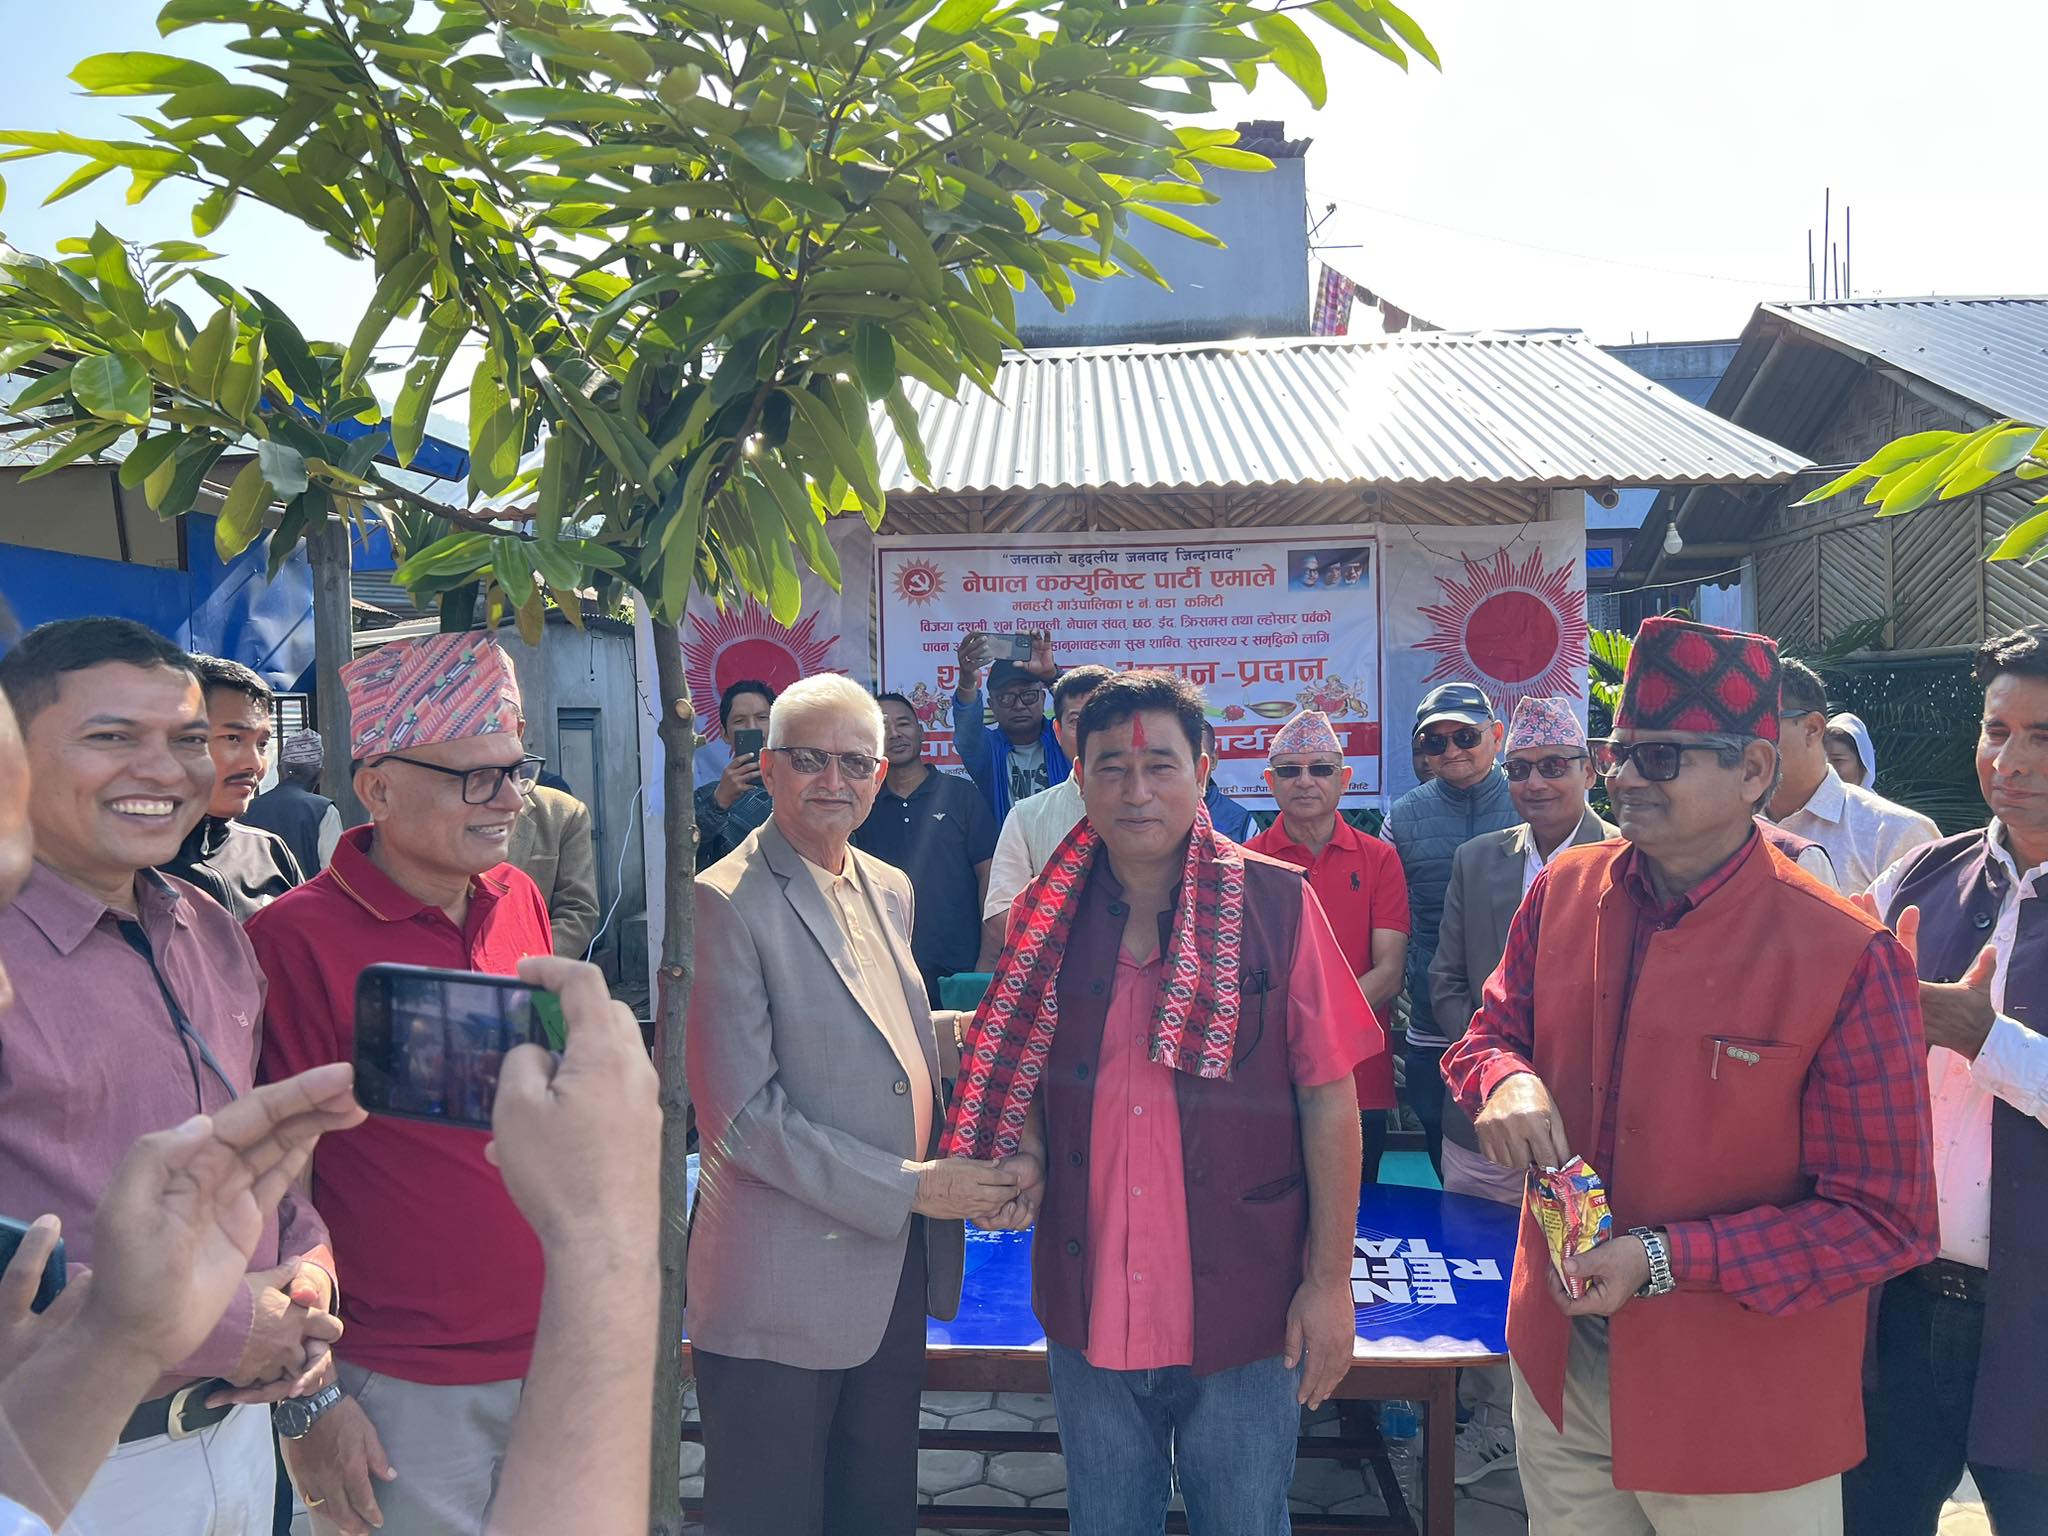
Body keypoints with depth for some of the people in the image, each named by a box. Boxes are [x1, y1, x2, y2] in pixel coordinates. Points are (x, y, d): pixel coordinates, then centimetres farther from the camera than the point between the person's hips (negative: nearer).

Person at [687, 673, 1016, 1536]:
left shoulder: (890, 890, 9)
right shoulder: (726, 904, -14)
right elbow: (743, 1115, -18)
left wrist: (977, 1165, -1)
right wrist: (910, 1187, -17)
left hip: (897, 1267, 7)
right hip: (783, 1287, -6)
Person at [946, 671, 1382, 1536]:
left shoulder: (1278, 904, -10)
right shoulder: (1046, 915, 0)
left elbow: (1329, 1098, -8)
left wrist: (1330, 1279, -9)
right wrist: (1027, 1157, -7)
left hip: (1243, 1312, -3)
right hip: (1087, 1310, 3)